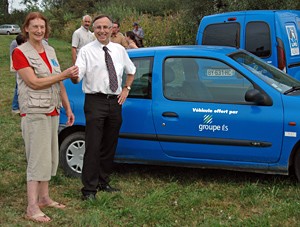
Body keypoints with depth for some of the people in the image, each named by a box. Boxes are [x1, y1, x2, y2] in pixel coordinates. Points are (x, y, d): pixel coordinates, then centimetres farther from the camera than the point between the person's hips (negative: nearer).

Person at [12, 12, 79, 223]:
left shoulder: (50, 51, 13)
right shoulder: (20, 53, -8)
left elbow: (59, 83, 17)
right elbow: (34, 83, -16)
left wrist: (68, 108, 16)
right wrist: (63, 75, -17)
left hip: (52, 112, 7)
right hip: (34, 112, -7)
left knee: (50, 157, 12)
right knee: (39, 159, -9)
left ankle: (44, 198, 24)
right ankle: (32, 208, -6)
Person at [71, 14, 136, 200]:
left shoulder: (120, 50, 9)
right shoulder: (87, 51, -5)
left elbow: (131, 71, 26)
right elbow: (77, 78, -17)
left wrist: (126, 90, 12)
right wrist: (73, 76, -40)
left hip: (115, 101, 5)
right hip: (95, 102, -5)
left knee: (110, 146, 13)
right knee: (93, 147, -8)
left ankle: (104, 182, 27)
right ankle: (89, 189, -2)